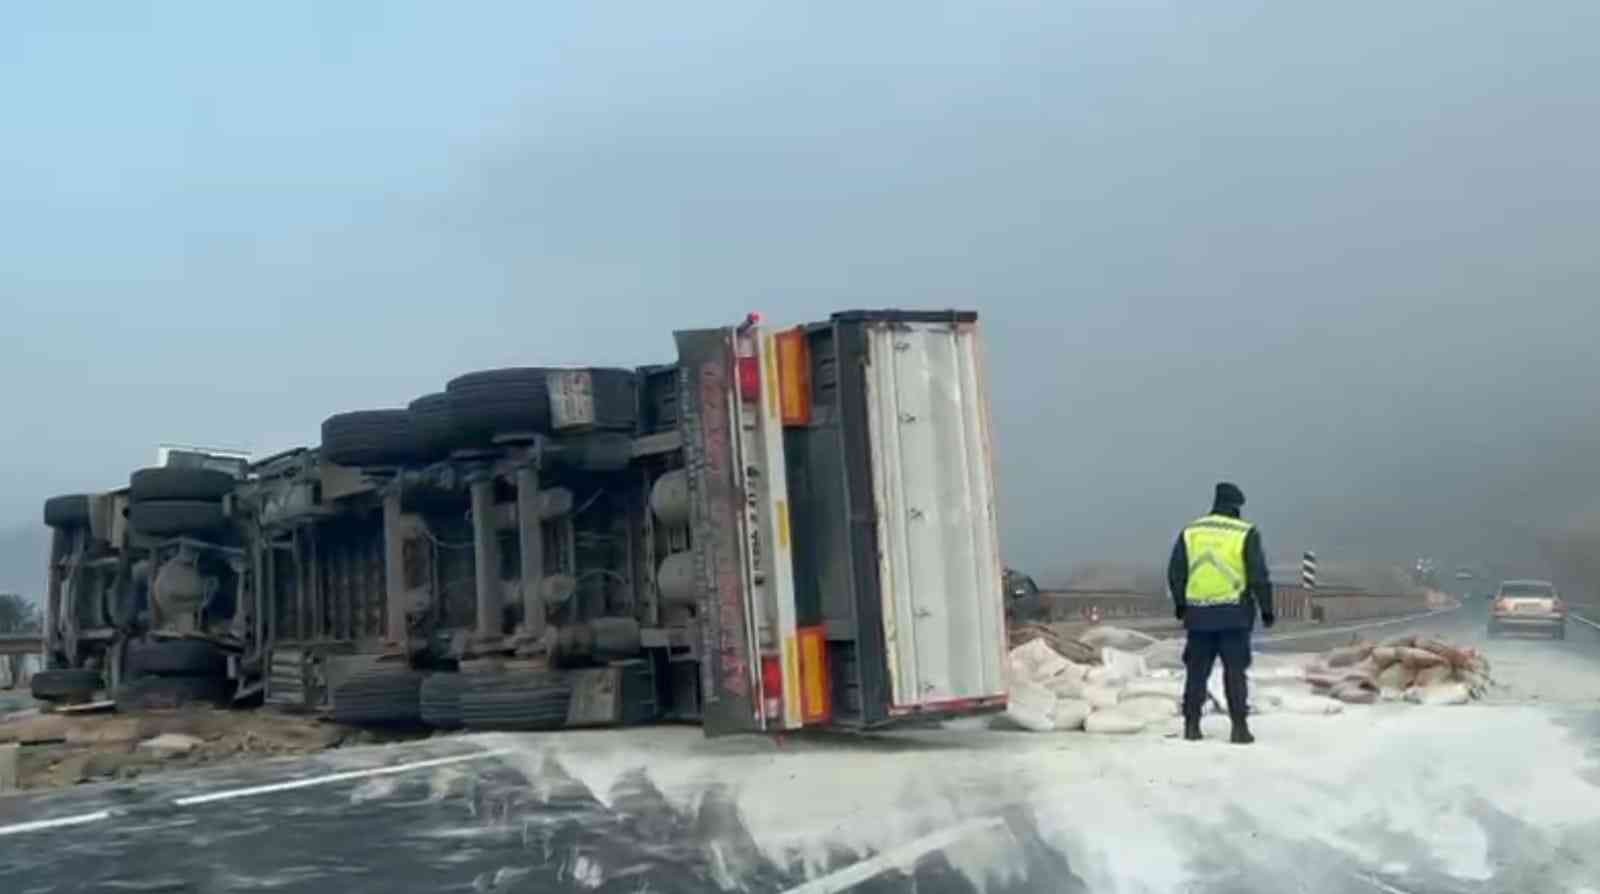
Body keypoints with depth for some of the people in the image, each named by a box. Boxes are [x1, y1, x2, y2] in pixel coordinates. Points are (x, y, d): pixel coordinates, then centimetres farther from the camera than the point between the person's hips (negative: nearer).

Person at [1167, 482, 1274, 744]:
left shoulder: (1190, 532, 5)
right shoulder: (1246, 533, -4)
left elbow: (1175, 573, 8)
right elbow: (1259, 576, -6)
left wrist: (1180, 604, 21)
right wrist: (1266, 608, 3)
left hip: (1198, 614, 3)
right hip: (1234, 614, -3)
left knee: (1197, 670, 10)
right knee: (1235, 671, 3)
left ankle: (1191, 725, 11)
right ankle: (1239, 727, 2)